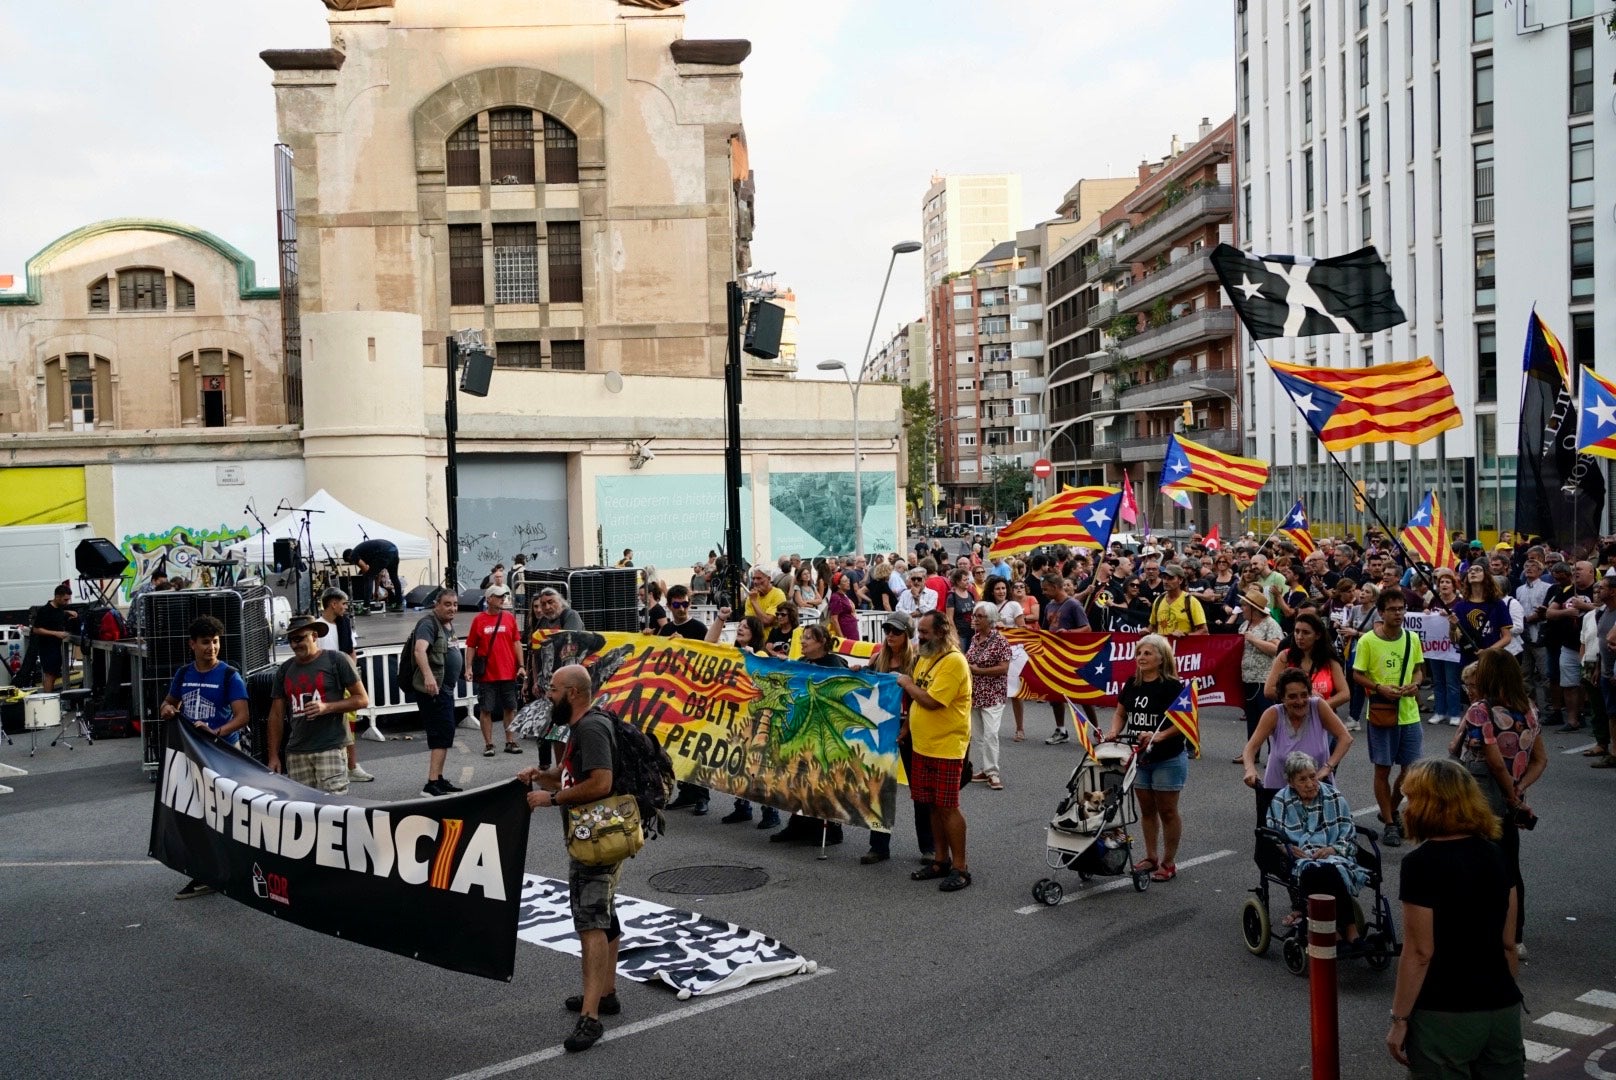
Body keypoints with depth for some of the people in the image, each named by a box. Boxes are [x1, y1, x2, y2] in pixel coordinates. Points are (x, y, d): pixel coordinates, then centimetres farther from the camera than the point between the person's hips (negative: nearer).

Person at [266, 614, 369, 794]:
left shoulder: (336, 661, 1)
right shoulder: (285, 670, 15)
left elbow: (362, 700, 0)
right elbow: (276, 715, 17)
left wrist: (327, 707, -13)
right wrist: (273, 756, 12)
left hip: (330, 749, -5)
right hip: (296, 753, 5)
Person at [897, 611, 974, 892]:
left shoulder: (954, 661, -17)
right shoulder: (924, 658, 12)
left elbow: (932, 701, -25)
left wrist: (908, 684, -10)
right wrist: (905, 729, 12)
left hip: (946, 747, -8)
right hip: (922, 745, 8)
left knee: (947, 807, -4)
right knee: (933, 805, 13)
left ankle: (960, 867, 4)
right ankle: (941, 860, 23)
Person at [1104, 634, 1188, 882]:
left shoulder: (1172, 687, -14)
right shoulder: (1132, 684, 4)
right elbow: (1120, 713, 12)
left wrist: (1160, 735, -30)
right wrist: (1114, 731, -7)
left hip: (1168, 759, -6)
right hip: (1139, 758, 6)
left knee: (1167, 811, 4)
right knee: (1146, 809, 15)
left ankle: (1168, 863, 15)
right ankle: (1151, 857, 27)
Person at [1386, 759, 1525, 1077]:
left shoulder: (1421, 862, -16)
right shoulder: (1494, 855, 3)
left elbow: (1420, 953, -16)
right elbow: (1508, 943, 9)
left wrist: (1399, 1020, -8)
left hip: (1445, 1017, -6)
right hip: (1504, 1011, 6)